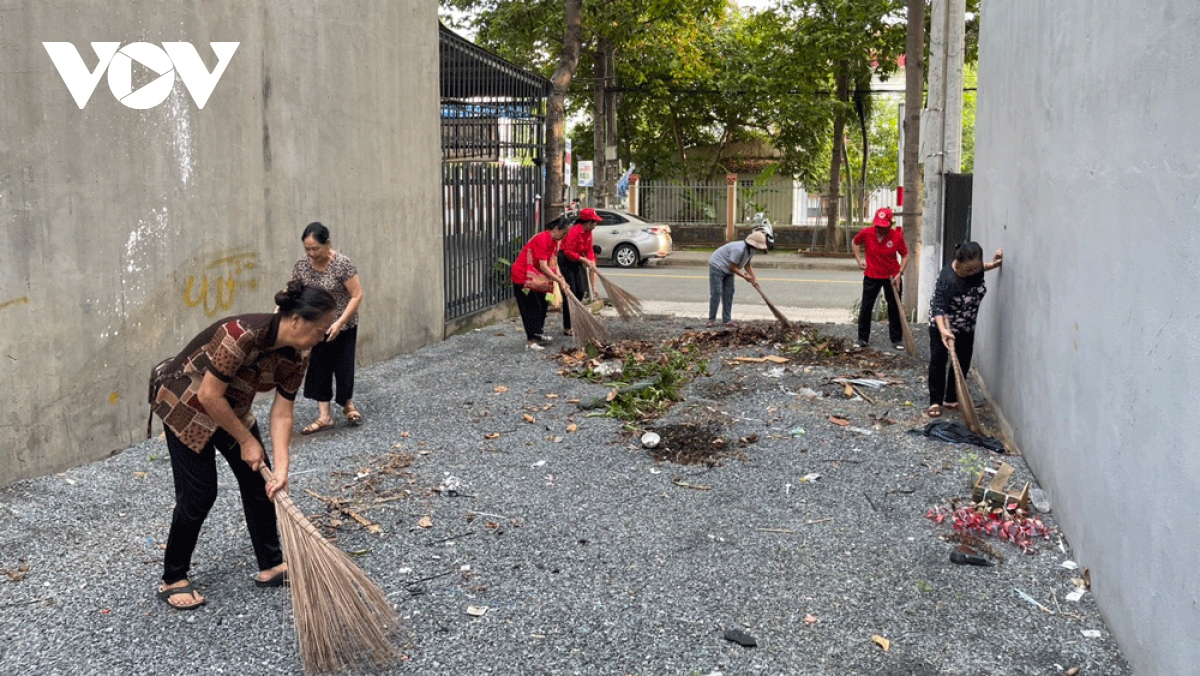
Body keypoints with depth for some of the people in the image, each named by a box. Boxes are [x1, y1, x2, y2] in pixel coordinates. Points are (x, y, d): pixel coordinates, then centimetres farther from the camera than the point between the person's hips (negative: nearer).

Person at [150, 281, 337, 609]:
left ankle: (271, 566, 17)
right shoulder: (243, 334, -37)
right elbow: (209, 395, -31)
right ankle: (173, 581, 13)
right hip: (187, 408, -7)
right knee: (199, 494, -4)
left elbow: (281, 413, -11)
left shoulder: (297, 355, -14)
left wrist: (281, 468, -20)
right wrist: (246, 441, -21)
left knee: (261, 482, 5)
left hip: (231, 408, 7)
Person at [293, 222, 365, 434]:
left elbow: (357, 296, -18)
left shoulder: (342, 263, -20)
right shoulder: (302, 265, -6)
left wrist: (339, 323, -23)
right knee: (318, 368, 4)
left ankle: (348, 405, 30)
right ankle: (324, 416, 11)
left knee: (343, 367, 4)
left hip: (343, 327, -4)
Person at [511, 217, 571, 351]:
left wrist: (559, 277, -14)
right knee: (531, 307, -11)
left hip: (534, 276, 10)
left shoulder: (554, 241, 4)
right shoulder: (541, 239, -26)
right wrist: (559, 281, -27)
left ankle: (537, 334, 25)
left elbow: (552, 262, 1)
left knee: (542, 304, 13)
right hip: (523, 276, -10)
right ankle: (530, 341, -9)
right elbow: (543, 266, -28)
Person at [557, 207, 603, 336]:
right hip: (565, 261, -9)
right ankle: (567, 328, -3)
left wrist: (592, 263, -7)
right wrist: (584, 260, -24)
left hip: (575, 262, 9)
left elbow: (589, 250, 8)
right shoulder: (574, 231, -23)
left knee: (580, 291, 8)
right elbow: (568, 252, -26)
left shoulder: (588, 232, 4)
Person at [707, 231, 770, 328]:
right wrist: (744, 276, -17)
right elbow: (732, 267, -27)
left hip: (727, 269, 9)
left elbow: (747, 265, 5)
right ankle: (711, 320, -4)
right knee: (716, 293, -10)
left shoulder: (751, 250, -6)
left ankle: (727, 320, 8)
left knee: (728, 294, 5)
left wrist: (754, 278, -8)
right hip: (717, 266, -9)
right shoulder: (739, 250, -34)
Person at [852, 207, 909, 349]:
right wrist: (859, 260, 2)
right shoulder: (866, 233, -12)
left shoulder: (897, 236, -15)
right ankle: (862, 338, 17)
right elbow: (854, 242, 9)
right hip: (871, 276, 1)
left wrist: (900, 272, -14)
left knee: (895, 308, 6)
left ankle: (896, 339, 16)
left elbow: (905, 255, -3)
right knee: (866, 307, 5)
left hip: (892, 276, -1)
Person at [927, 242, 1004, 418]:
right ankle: (935, 402, -2)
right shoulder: (947, 279, -35)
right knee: (938, 359, -9)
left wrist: (993, 264, -3)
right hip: (942, 323, -6)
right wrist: (943, 330, -50)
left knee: (963, 361, 7)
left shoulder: (974, 266, -16)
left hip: (966, 324, 6)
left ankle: (951, 399, 17)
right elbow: (939, 308, -36)